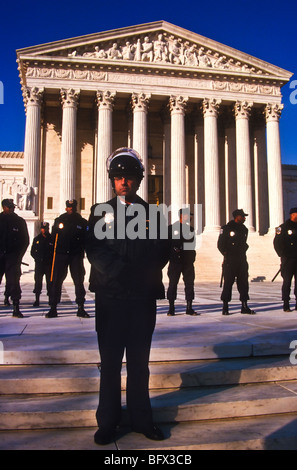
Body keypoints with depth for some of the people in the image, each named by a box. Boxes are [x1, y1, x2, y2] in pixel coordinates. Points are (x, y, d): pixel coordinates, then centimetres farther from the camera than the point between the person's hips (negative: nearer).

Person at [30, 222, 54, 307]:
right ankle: (37, 300, 3)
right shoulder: (37, 239, 11)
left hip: (49, 264, -1)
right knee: (38, 281, -1)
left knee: (50, 281, 0)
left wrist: (51, 259, -7)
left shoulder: (52, 239, 5)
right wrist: (38, 258, 0)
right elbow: (33, 251, 12)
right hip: (39, 264, 1)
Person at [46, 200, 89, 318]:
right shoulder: (59, 220, 11)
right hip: (60, 254, 0)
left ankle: (81, 308, 5)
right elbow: (53, 237, 12)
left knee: (79, 281, -2)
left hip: (76, 255, 0)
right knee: (56, 280, -2)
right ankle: (53, 308, 5)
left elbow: (86, 239, 9)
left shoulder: (82, 222, 10)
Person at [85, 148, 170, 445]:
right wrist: (120, 272, -14)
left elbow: (162, 253, 4)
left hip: (143, 298, 1)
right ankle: (108, 422, 20)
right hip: (110, 298, -1)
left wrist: (141, 274, -12)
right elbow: (94, 249, -5)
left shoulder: (151, 213, 9)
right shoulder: (101, 211, 7)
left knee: (139, 362, 11)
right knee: (110, 362, 7)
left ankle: (141, 418, 23)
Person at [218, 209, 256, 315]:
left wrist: (243, 251, 10)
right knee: (228, 283, -3)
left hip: (242, 260, 6)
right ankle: (225, 307, 4)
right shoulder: (226, 228, -4)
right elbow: (220, 244, -2)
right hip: (230, 261, -6)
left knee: (243, 282, 5)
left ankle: (244, 306, 11)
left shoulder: (244, 229, 15)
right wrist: (227, 254, -3)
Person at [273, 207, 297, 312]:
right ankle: (286, 304, 3)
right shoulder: (283, 227, -2)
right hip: (288, 259, -4)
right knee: (287, 281, -1)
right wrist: (283, 255, -7)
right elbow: (277, 243, -3)